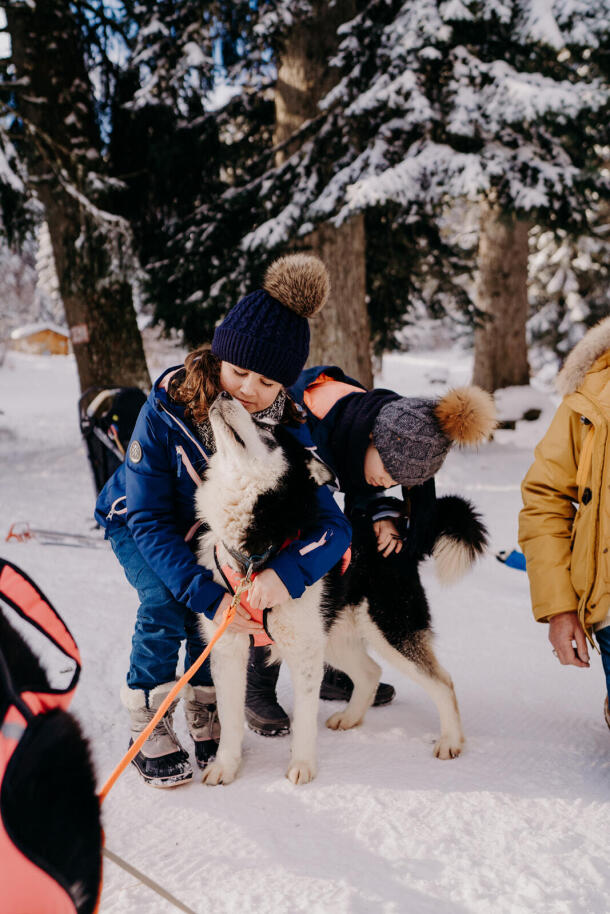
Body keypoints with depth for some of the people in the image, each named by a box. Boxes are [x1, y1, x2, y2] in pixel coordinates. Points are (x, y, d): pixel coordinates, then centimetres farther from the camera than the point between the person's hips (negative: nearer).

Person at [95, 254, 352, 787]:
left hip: (217, 531, 2)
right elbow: (149, 519, -31)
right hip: (136, 524, -2)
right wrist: (207, 594, -42)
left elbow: (333, 524, -31)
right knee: (167, 600, -24)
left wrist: (286, 572, -53)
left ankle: (205, 710, 8)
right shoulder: (166, 411, -35)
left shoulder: (288, 431, -28)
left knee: (220, 603, -19)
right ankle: (148, 726, -6)